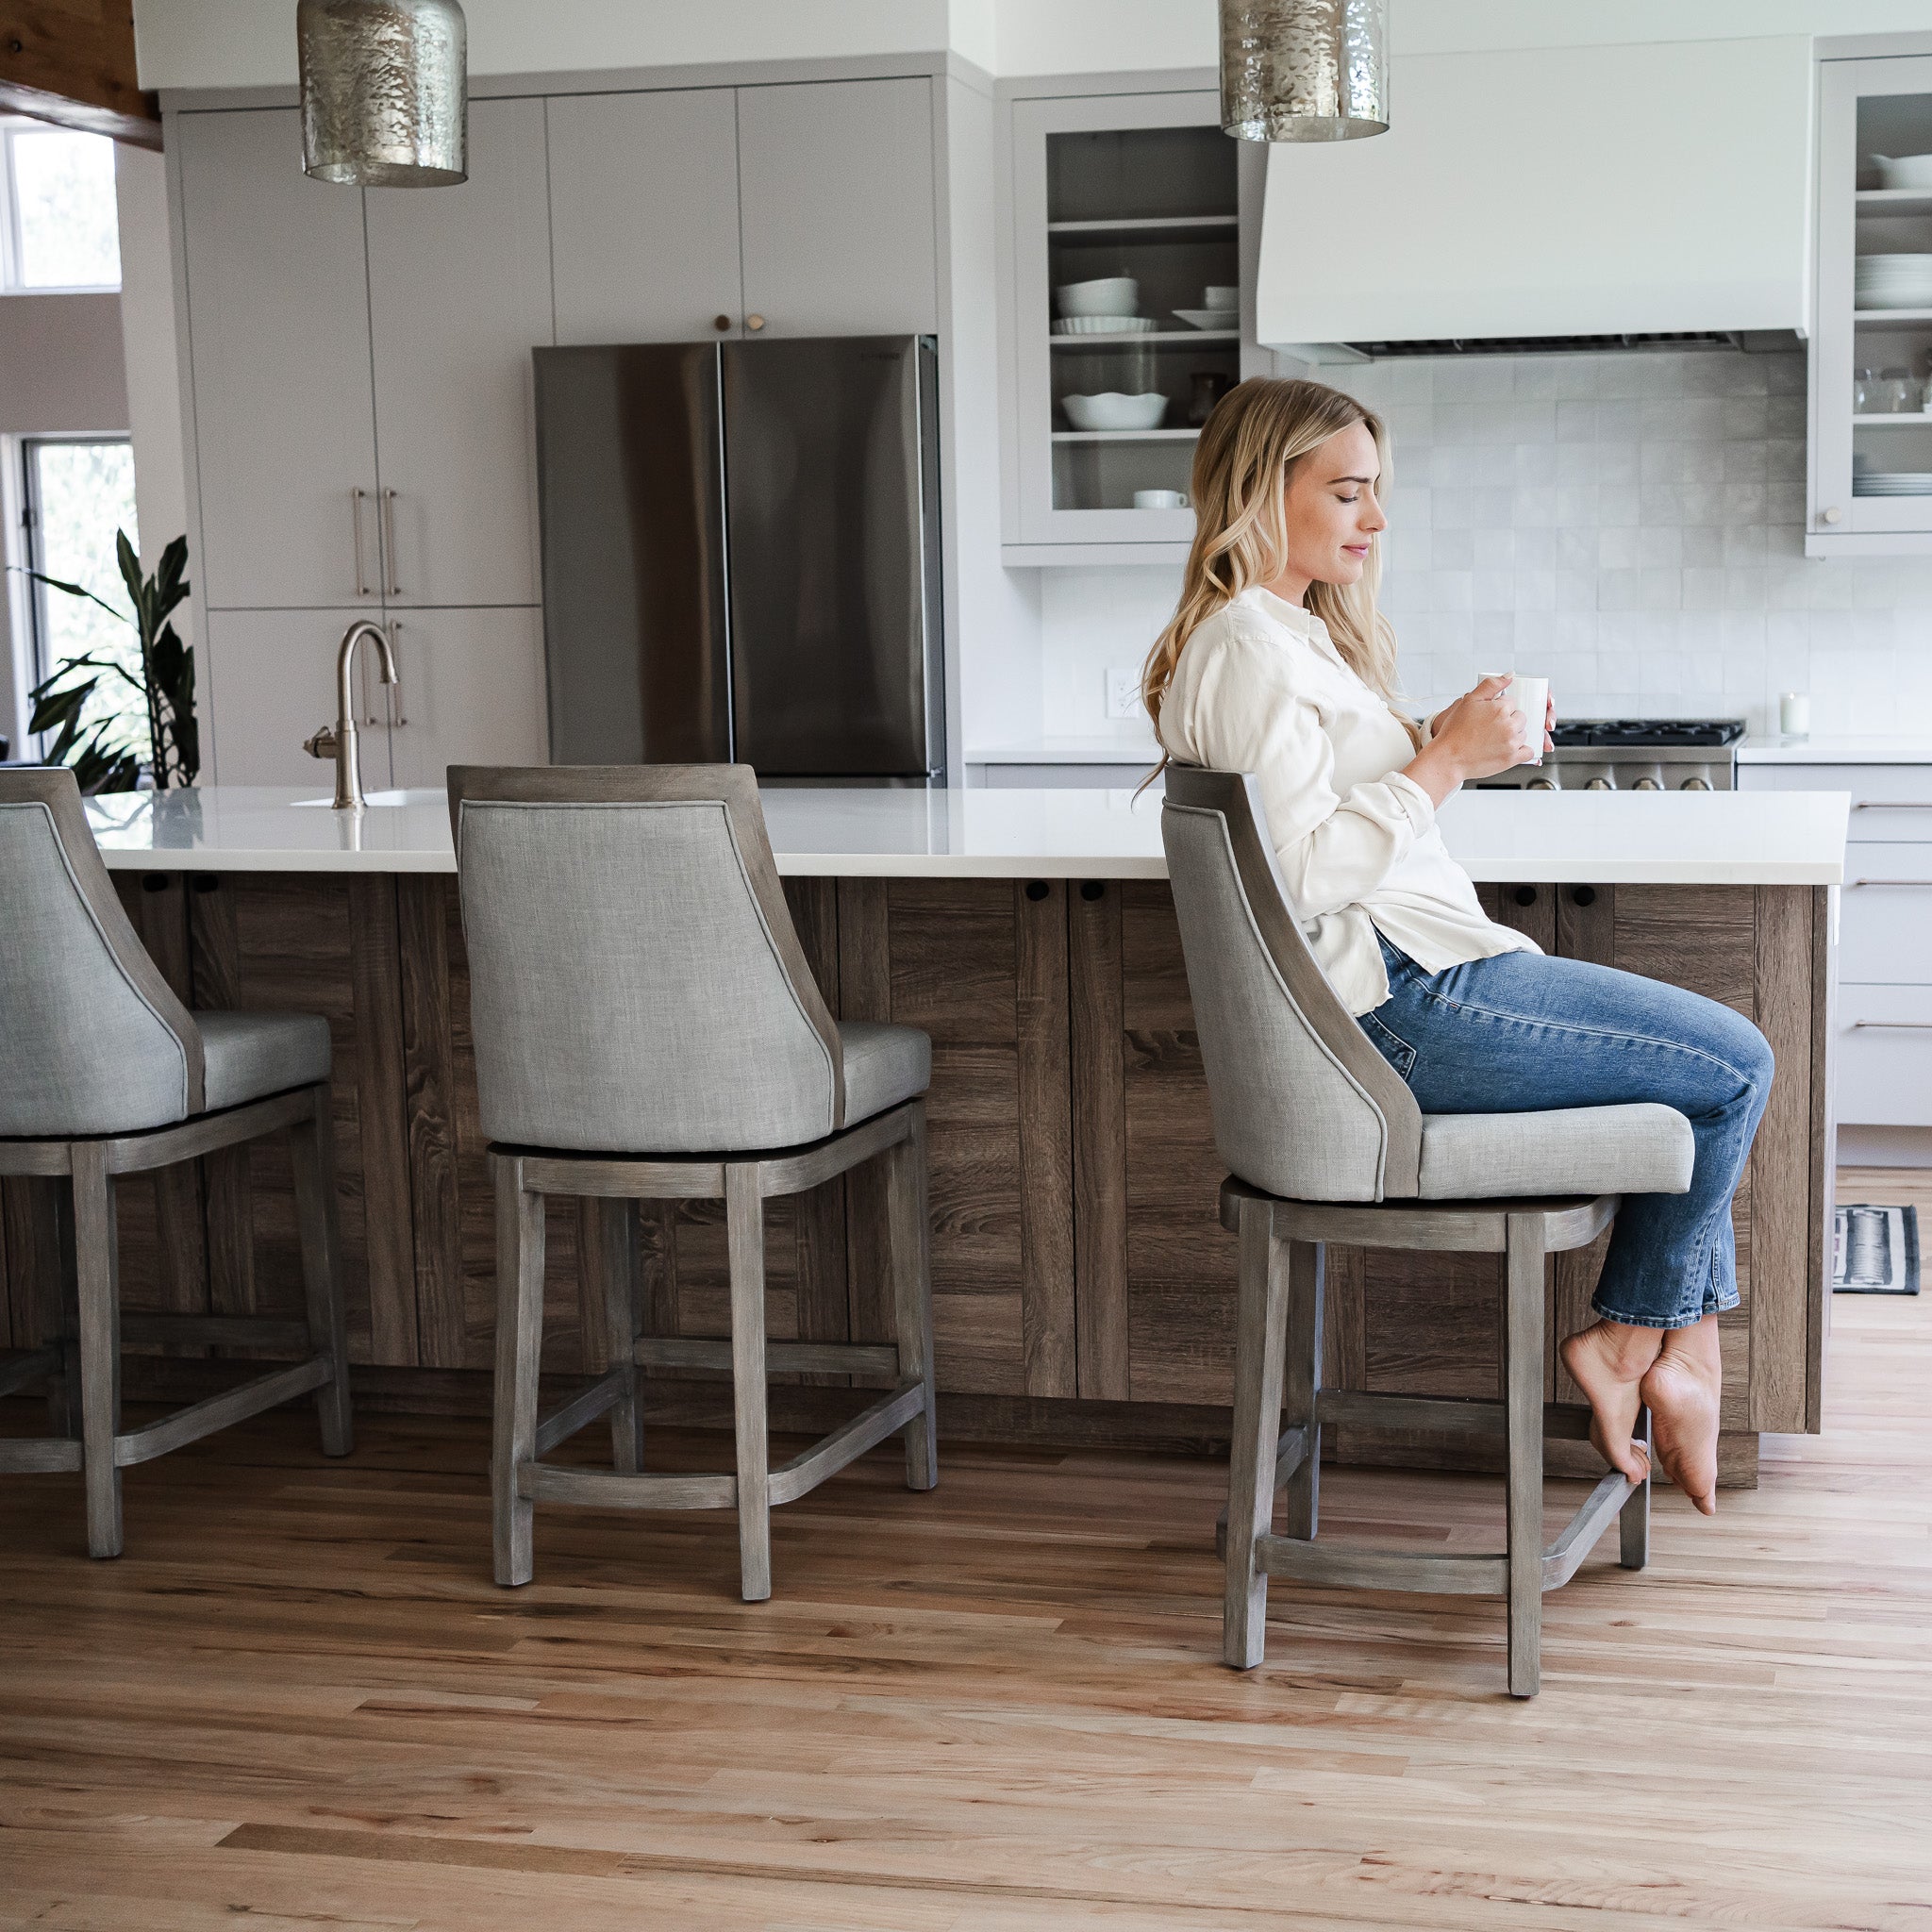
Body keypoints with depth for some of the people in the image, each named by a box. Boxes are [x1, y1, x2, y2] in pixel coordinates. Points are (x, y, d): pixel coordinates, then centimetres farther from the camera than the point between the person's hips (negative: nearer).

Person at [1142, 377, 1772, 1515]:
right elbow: (1302, 876, -23)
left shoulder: (1294, 632, 19)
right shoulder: (1248, 648, -15)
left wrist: (1456, 746, 7)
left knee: (1710, 1055, 12)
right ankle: (1634, 1339, 11)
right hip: (1402, 1003, -11)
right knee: (1736, 1065, -7)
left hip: (1409, 983, 11)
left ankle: (1677, 1347, 8)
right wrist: (1445, 762, -17)